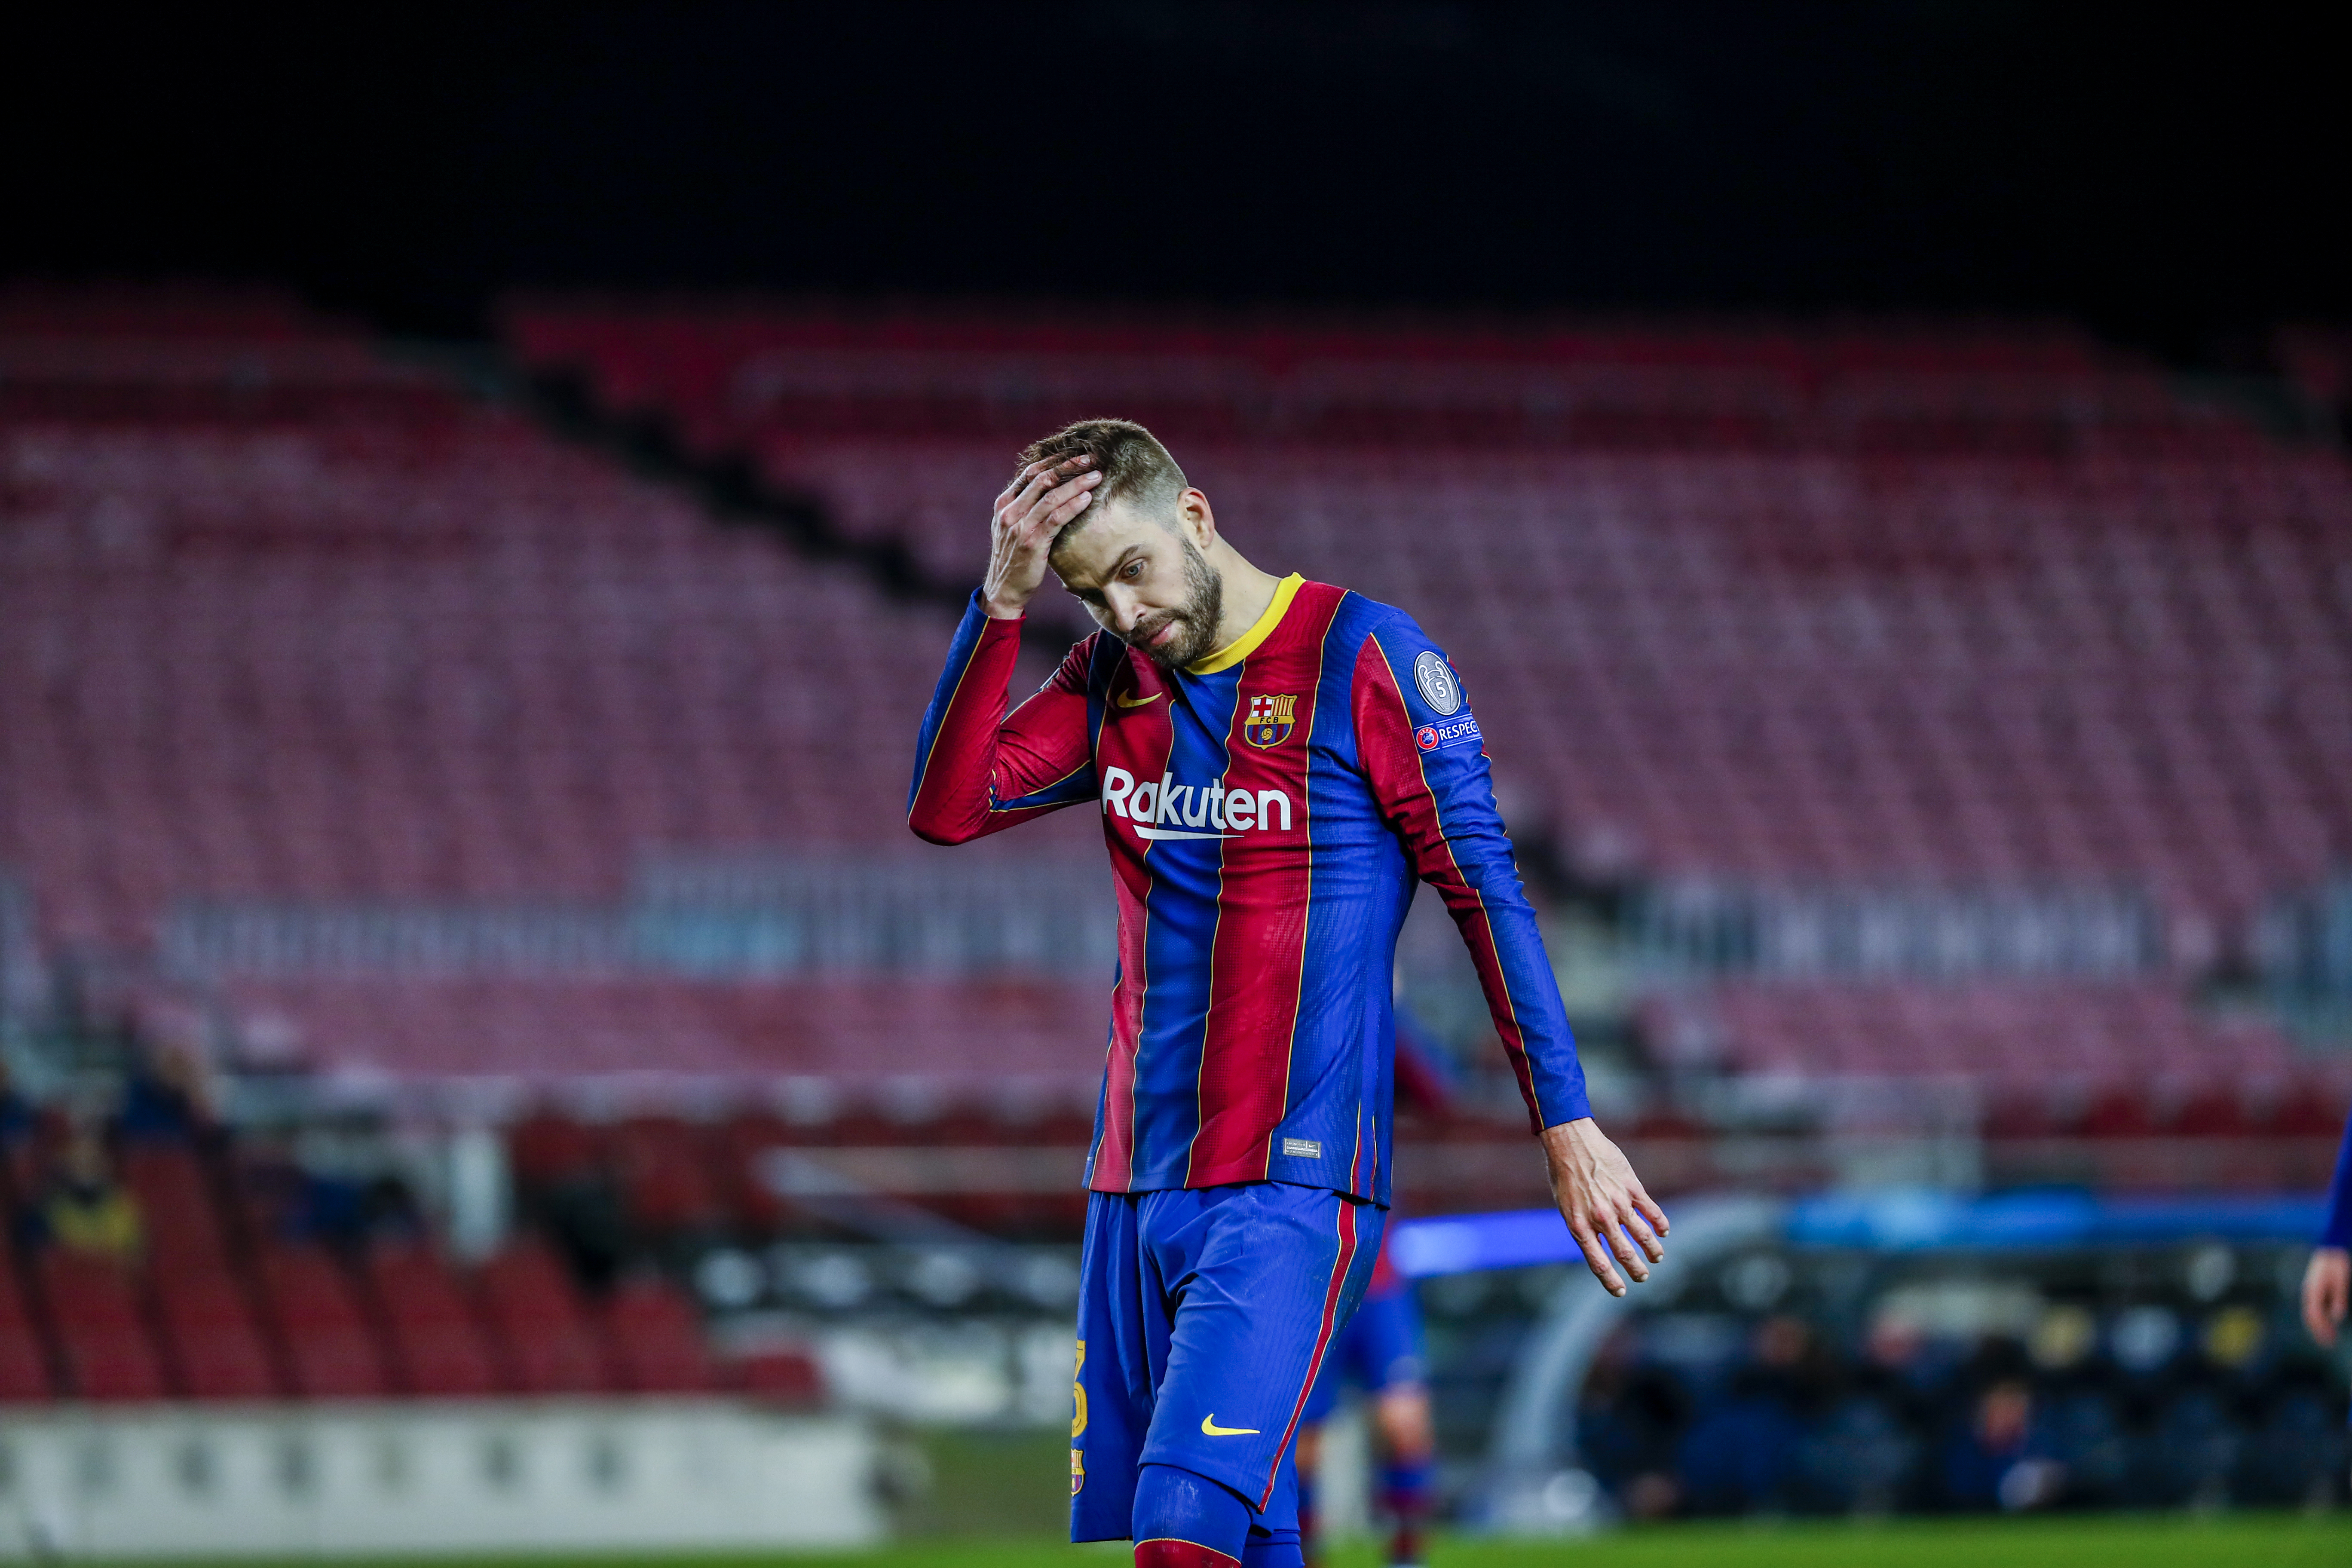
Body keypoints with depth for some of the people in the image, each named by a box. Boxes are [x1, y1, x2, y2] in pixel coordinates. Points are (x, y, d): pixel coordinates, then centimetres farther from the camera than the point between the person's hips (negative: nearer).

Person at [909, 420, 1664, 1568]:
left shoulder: (1363, 656, -4)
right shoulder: (1112, 681, 12)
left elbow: (1484, 890, -4)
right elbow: (945, 807, 1)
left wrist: (1566, 1127, -7)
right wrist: (1002, 602, -10)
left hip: (1290, 1185, -6)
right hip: (1134, 1187, 6)